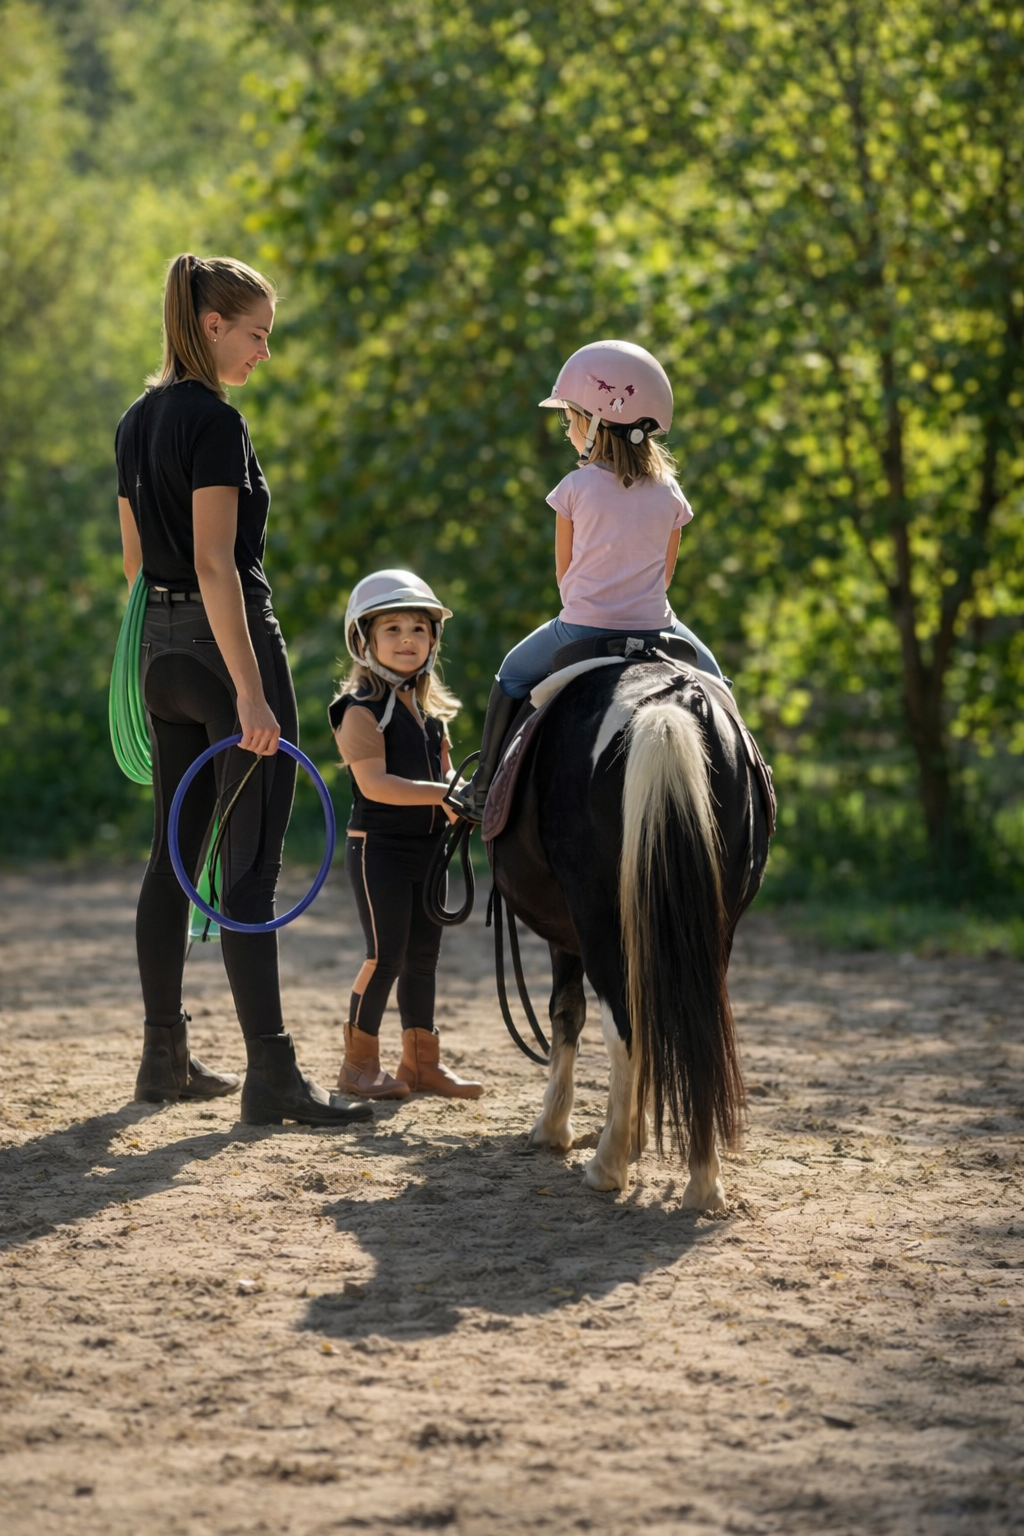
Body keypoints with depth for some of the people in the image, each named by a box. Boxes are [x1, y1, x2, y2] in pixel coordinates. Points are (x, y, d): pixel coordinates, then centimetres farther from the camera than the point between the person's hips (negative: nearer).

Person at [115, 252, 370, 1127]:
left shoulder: (138, 421, 12)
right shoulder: (214, 421, -15)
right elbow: (215, 564, -21)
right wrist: (250, 692, -22)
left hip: (161, 648, 9)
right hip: (226, 640, -9)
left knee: (174, 857, 13)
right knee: (250, 866, -8)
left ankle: (165, 1057, 18)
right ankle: (271, 1077, -8)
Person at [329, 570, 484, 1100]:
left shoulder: (431, 709, 13)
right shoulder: (363, 709, -12)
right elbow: (374, 783, -22)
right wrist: (439, 793, -26)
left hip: (426, 846, 8)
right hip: (378, 844, -7)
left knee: (423, 952, 10)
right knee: (386, 953, -6)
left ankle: (421, 1060, 18)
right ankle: (359, 1062, 5)